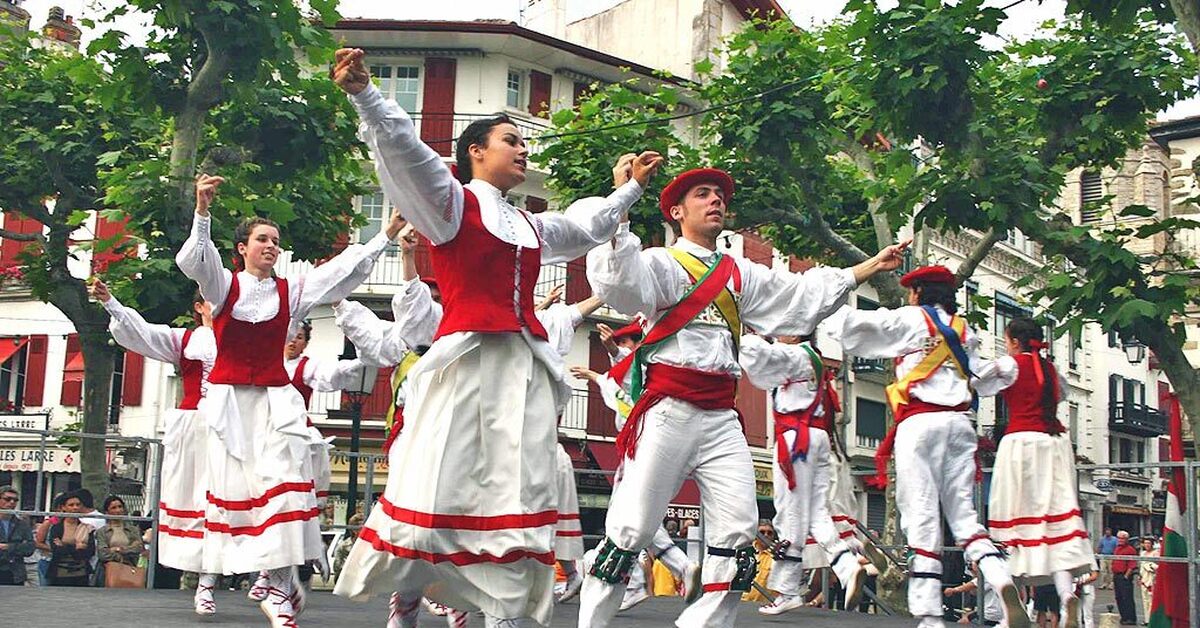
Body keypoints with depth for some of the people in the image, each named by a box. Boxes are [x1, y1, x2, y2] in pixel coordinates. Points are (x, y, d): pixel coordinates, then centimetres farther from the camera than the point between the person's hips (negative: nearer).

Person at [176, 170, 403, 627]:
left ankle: (280, 585, -11)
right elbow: (193, 259, -15)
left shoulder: (291, 292, 10)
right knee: (232, 485, -3)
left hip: (275, 400, 1)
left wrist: (388, 234, 0)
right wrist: (202, 210, -32)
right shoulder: (223, 285, 4)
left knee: (280, 483, -11)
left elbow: (344, 268, 6)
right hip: (229, 398, -1)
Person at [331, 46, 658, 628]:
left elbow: (587, 227, 40)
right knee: (441, 487, -8)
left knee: (521, 493, 0)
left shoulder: (531, 226, 23)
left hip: (524, 367, 6)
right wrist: (365, 94, -24)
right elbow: (405, 151, -10)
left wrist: (632, 187, 47)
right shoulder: (450, 203, 5)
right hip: (466, 361, -6)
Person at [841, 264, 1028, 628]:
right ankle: (1003, 582, -16)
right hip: (959, 422, 5)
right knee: (962, 514, 8)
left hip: (920, 421, -5)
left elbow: (855, 326, -1)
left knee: (921, 516, -6)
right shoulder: (963, 329, 19)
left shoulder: (910, 320, 3)